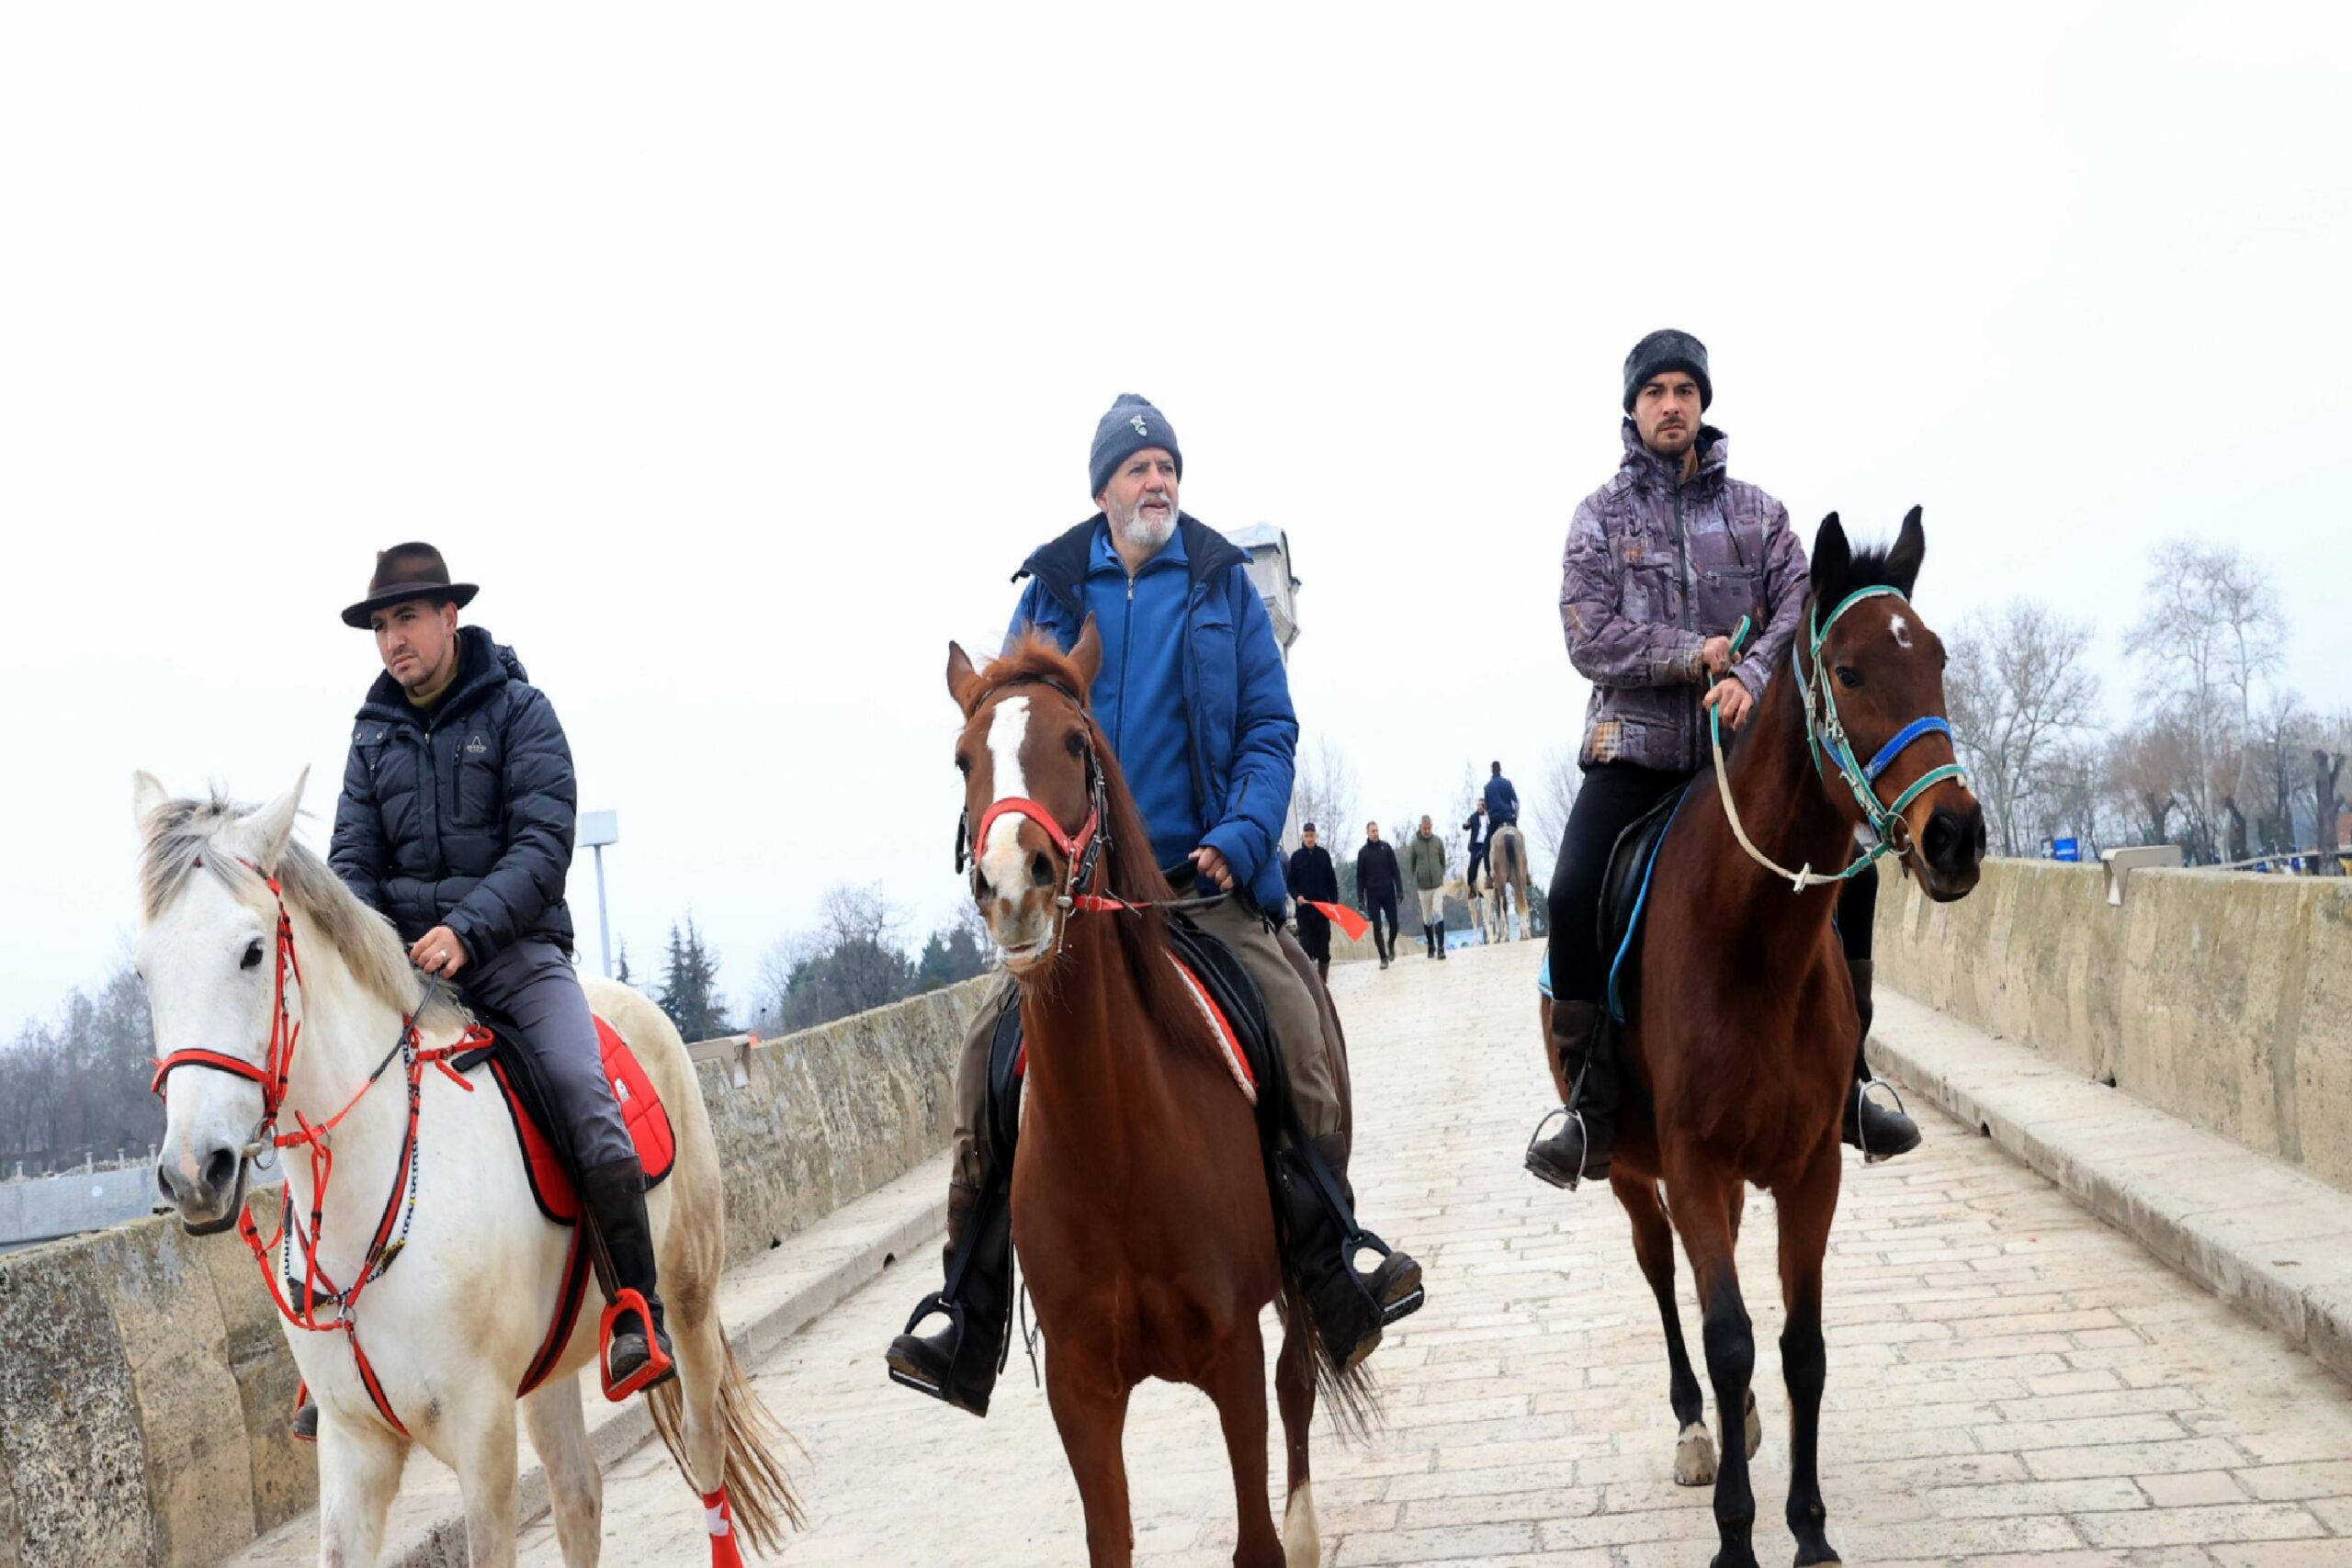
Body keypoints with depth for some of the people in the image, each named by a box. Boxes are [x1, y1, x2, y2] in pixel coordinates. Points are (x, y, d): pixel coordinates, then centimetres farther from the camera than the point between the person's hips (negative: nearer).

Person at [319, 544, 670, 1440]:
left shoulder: (519, 711, -1)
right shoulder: (374, 731, 12)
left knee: (588, 1103, -25)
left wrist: (467, 929, -25)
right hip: (405, 956, 4)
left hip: (515, 947, -4)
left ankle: (637, 1303, -11)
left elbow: (543, 846, -11)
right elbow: (353, 857, 8)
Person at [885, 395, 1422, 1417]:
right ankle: (969, 1340, 1)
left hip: (1208, 880, -1)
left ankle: (1333, 1291, -2)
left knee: (1302, 1052, -18)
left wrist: (1243, 840, -12)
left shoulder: (1224, 584, 6)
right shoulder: (1051, 592, 8)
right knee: (989, 1060, -9)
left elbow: (1270, 728, 4)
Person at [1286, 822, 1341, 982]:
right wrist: (1297, 896, -15)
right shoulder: (1296, 856, 1)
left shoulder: (1323, 854, 4)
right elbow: (1290, 882, 3)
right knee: (1306, 945, -5)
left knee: (1323, 946, 5)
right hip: (1304, 908, -1)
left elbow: (1332, 881, 6)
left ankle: (1323, 980, 12)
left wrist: (1334, 902, -1)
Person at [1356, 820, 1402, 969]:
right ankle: (1383, 957, 2)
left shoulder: (1386, 848, 4)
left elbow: (1395, 870, 3)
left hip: (1388, 892, 1)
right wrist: (1360, 899, -2)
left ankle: (1391, 944, 30)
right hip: (1372, 894, -1)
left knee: (1393, 923, 1)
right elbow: (1360, 877, 4)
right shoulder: (1363, 852, 3)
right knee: (1377, 927, -3)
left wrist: (1399, 889, -5)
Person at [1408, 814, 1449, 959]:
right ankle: (1431, 946, 25)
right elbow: (1411, 864, 4)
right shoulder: (1414, 844, -4)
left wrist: (1441, 876, 6)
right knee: (1427, 919, 9)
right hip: (1423, 887, 0)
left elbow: (1443, 861, 11)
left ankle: (1441, 948, -13)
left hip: (1438, 885, 0)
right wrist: (1415, 883, 5)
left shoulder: (1438, 841, 0)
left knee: (1438, 915, -12)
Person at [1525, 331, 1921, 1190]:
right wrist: (1691, 654, -16)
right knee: (1575, 894, -23)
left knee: (1847, 870, -11)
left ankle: (1843, 1086, 4)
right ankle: (1594, 1113, -13)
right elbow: (1587, 637, -5)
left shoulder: (1756, 509, 10)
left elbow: (1800, 606, -2)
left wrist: (1753, 675, -21)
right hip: (1634, 748, -2)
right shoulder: (1601, 515, 5)